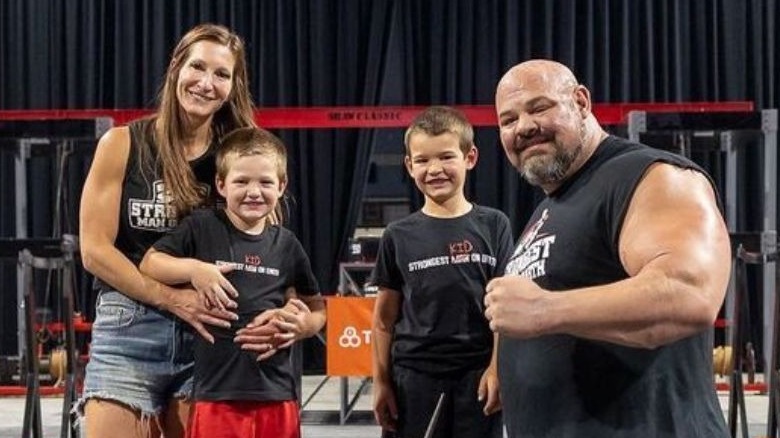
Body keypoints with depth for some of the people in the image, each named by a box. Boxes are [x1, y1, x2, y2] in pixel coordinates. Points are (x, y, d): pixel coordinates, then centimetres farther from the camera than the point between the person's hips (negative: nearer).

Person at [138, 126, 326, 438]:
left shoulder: (286, 244, 7)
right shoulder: (201, 228, -2)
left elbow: (316, 307, 18)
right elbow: (149, 264, 3)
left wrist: (305, 325, -4)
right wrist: (193, 268, -13)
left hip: (277, 392, 3)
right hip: (216, 392, -3)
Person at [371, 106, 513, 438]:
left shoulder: (493, 225, 0)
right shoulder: (399, 236, 2)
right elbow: (384, 317, 7)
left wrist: (498, 368, -6)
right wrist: (381, 382, 4)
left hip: (477, 375, -1)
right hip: (415, 376, 1)